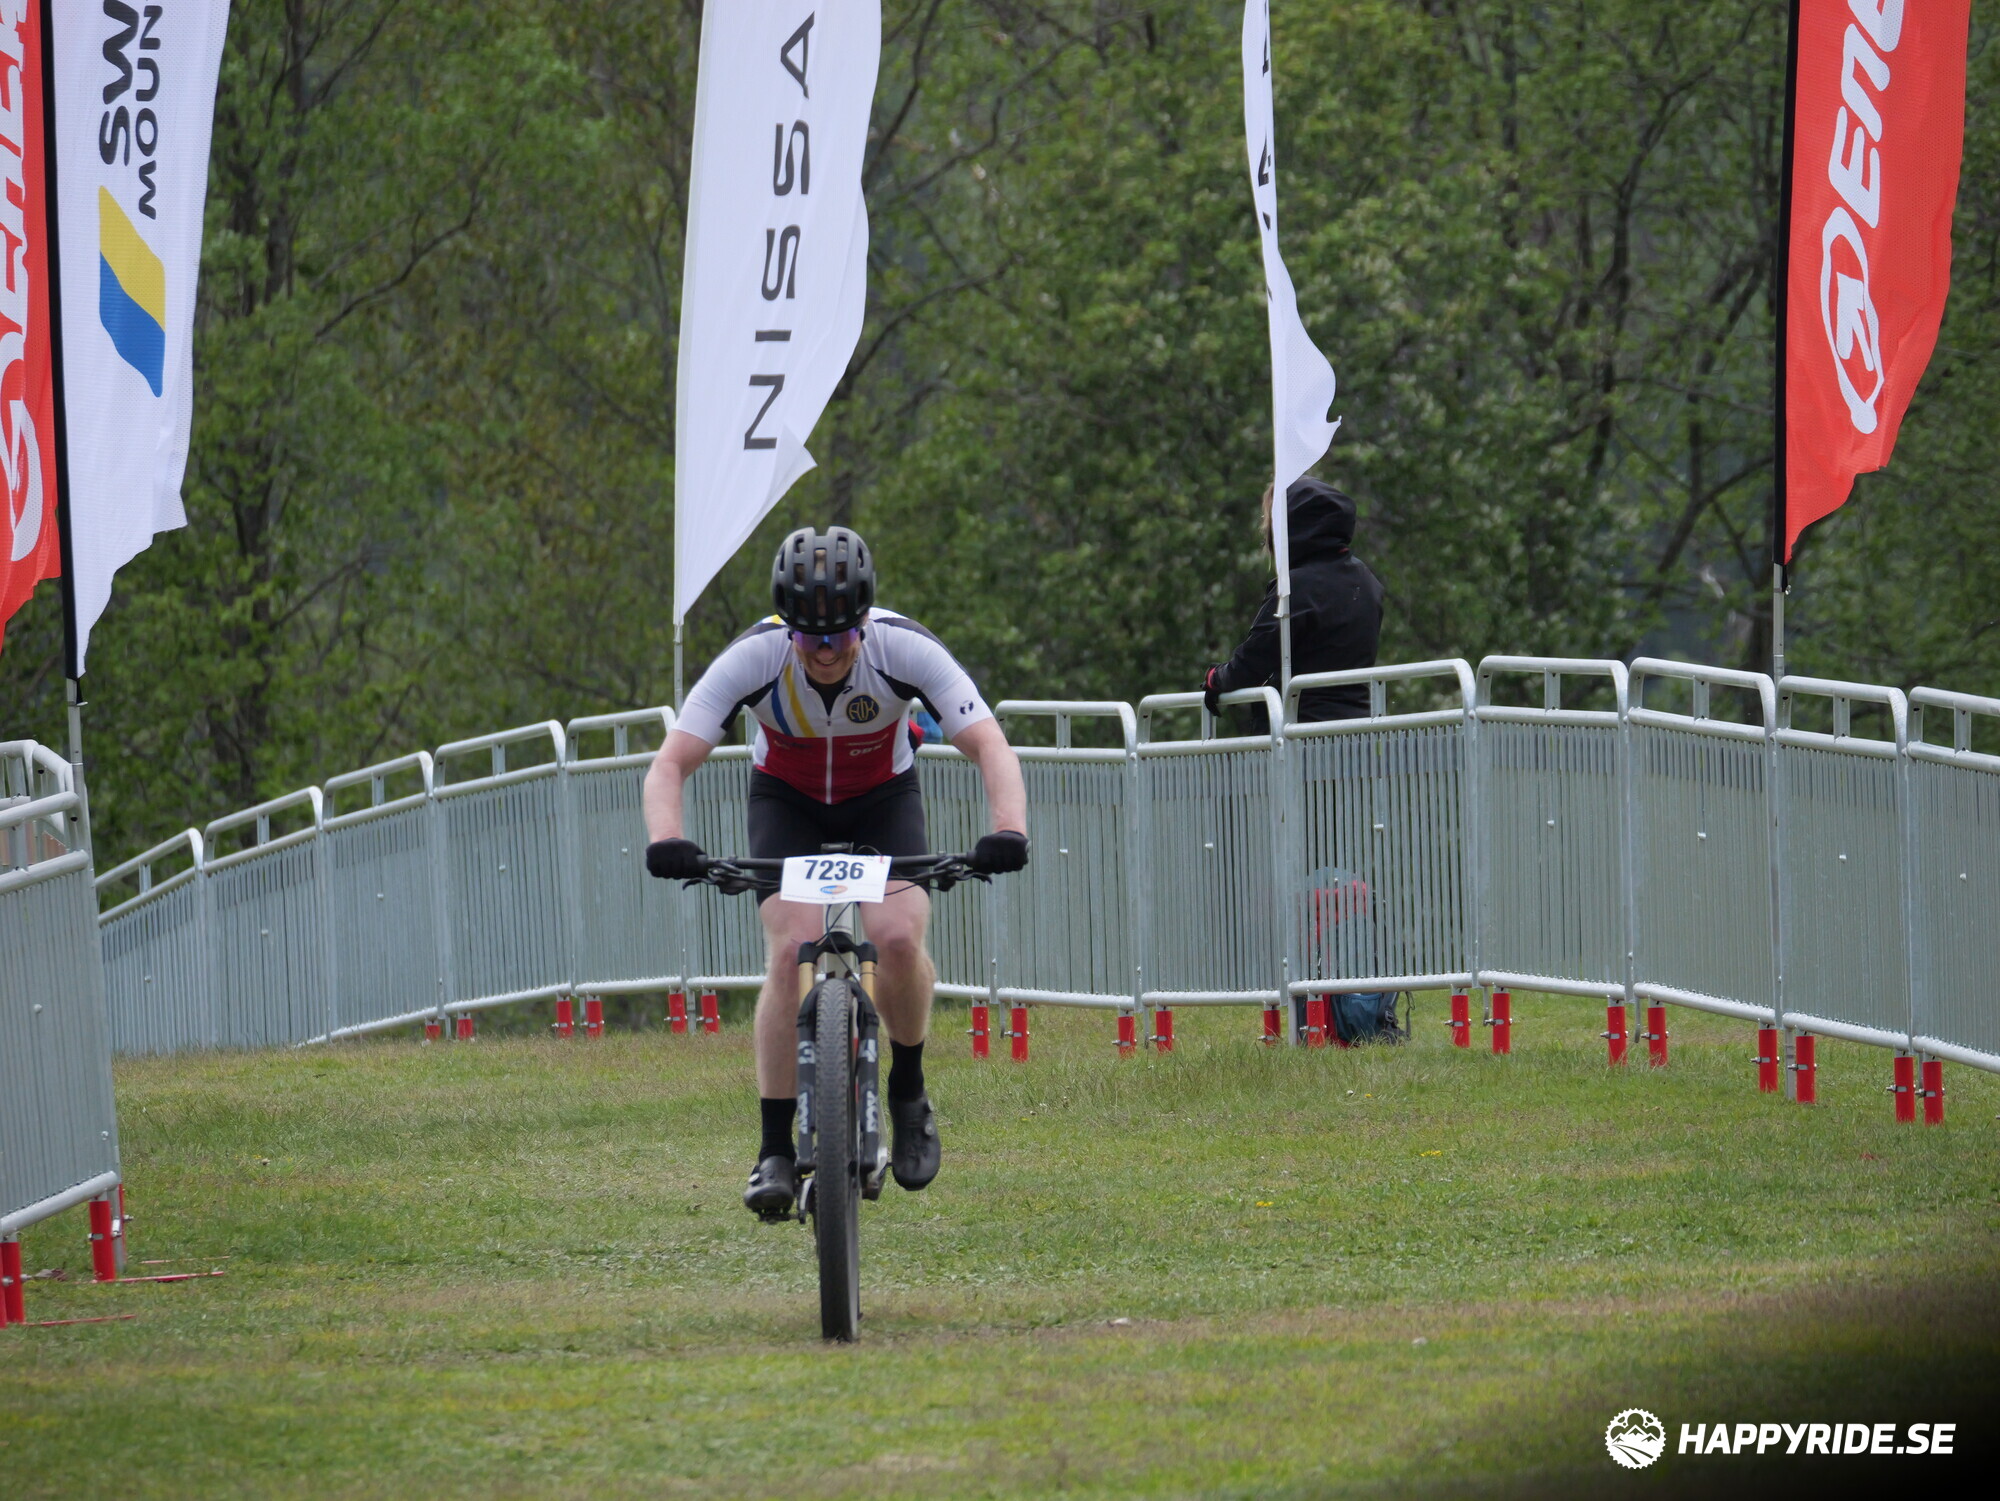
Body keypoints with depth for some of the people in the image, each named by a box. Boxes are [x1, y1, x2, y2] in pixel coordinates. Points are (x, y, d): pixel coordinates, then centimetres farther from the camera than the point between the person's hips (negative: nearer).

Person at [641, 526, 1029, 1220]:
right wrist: (666, 841, -52)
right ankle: (776, 1151, -16)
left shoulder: (906, 651, -30)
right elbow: (670, 763, -32)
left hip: (883, 797, 0)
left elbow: (990, 747, -33)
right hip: (786, 799, 0)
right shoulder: (753, 659, -30)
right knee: (793, 947, -23)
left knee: (899, 937, -25)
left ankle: (908, 1091, 3)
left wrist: (1008, 829, -52)